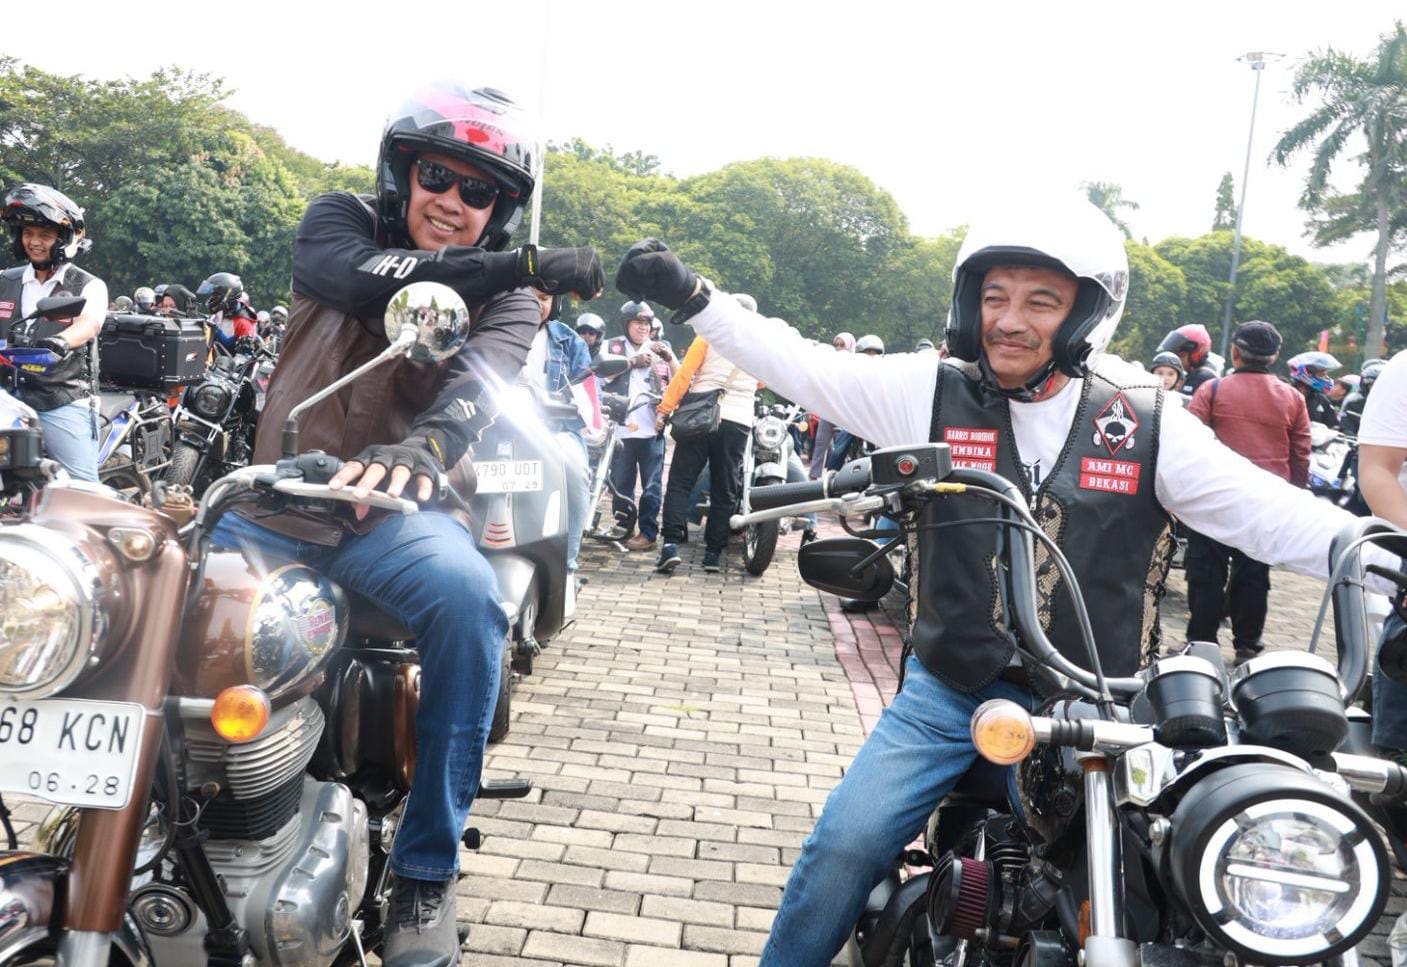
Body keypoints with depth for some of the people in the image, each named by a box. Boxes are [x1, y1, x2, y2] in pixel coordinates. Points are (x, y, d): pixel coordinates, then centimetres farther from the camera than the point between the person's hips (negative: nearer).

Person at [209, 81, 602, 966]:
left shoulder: (509, 295, 3)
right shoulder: (339, 220, 7)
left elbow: (477, 382, -19)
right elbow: (362, 276, -18)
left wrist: (419, 450, -42)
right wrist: (521, 265, -24)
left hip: (392, 507, -2)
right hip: (272, 502, 2)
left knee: (468, 600, -32)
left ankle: (427, 870, -18)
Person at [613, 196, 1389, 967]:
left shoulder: (1148, 424, -3)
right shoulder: (933, 393, -3)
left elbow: (1270, 513, -3)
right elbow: (799, 365, -4)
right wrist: (690, 296, -10)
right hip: (947, 694, 0)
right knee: (846, 845, -6)